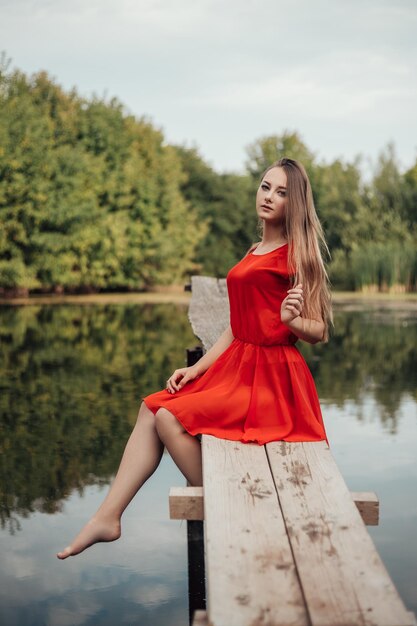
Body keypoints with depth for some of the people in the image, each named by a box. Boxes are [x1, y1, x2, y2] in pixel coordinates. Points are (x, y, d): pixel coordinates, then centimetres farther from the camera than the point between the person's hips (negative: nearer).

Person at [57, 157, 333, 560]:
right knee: (152, 408, -3)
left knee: (171, 417, -18)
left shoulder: (296, 253, -7)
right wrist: (197, 369, 8)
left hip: (271, 375, -8)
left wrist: (291, 319, -29)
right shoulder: (254, 253, 17)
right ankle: (108, 517, -4)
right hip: (238, 364, 8)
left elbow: (320, 332, -8)